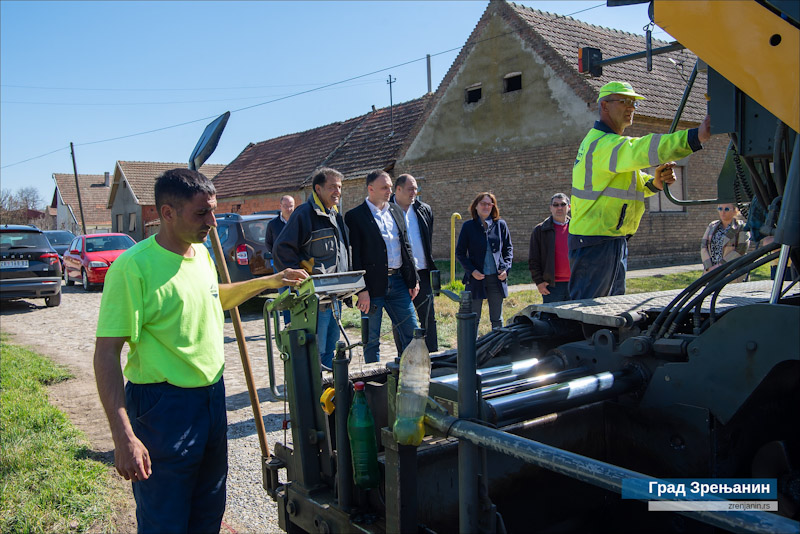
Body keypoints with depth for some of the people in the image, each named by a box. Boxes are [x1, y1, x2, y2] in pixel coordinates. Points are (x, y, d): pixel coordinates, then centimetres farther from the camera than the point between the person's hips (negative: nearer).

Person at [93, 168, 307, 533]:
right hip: (164, 404, -7)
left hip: (212, 394, 8)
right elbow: (106, 354, -21)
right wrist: (123, 436, -26)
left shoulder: (202, 253, 5)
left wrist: (267, 281, 19)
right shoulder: (133, 267, -20)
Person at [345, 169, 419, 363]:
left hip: (398, 281, 5)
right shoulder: (354, 216, -6)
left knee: (412, 333, 8)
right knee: (372, 339, 5)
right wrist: (361, 290, -14)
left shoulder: (396, 210, 13)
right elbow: (354, 256, -9)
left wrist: (413, 280, 11)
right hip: (373, 284, -5)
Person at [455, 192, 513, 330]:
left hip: (497, 278, 2)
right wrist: (472, 270, -11)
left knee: (497, 319, 11)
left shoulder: (501, 225, 6)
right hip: (476, 278, -2)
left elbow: (508, 248, 13)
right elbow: (459, 252, 2)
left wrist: (506, 268, -3)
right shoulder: (468, 226, 0)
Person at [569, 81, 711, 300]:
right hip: (596, 242, -11)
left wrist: (655, 182, -2)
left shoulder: (605, 141, 18)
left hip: (614, 240, 11)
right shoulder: (603, 143, -16)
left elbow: (633, 185, 21)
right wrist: (696, 136, -44)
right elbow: (640, 150, -36)